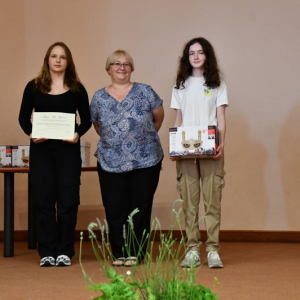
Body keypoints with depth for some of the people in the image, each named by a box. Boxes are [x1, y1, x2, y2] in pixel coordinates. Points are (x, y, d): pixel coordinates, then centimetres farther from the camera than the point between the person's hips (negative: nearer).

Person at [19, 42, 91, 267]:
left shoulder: (77, 89, 6)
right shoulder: (34, 87, 6)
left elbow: (86, 120, 8)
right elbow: (24, 117, 7)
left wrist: (78, 134, -12)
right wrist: (31, 133, -11)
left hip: (68, 149, 0)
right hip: (41, 149, 0)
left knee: (68, 199, -1)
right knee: (43, 199, 0)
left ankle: (65, 251, 9)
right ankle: (47, 252, 8)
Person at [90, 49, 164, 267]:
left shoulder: (145, 92, 1)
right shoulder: (99, 98, 6)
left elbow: (158, 118, 11)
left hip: (145, 161, -1)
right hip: (110, 164, 1)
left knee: (140, 209, 2)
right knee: (115, 211, 2)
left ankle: (136, 253, 11)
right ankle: (119, 253, 13)